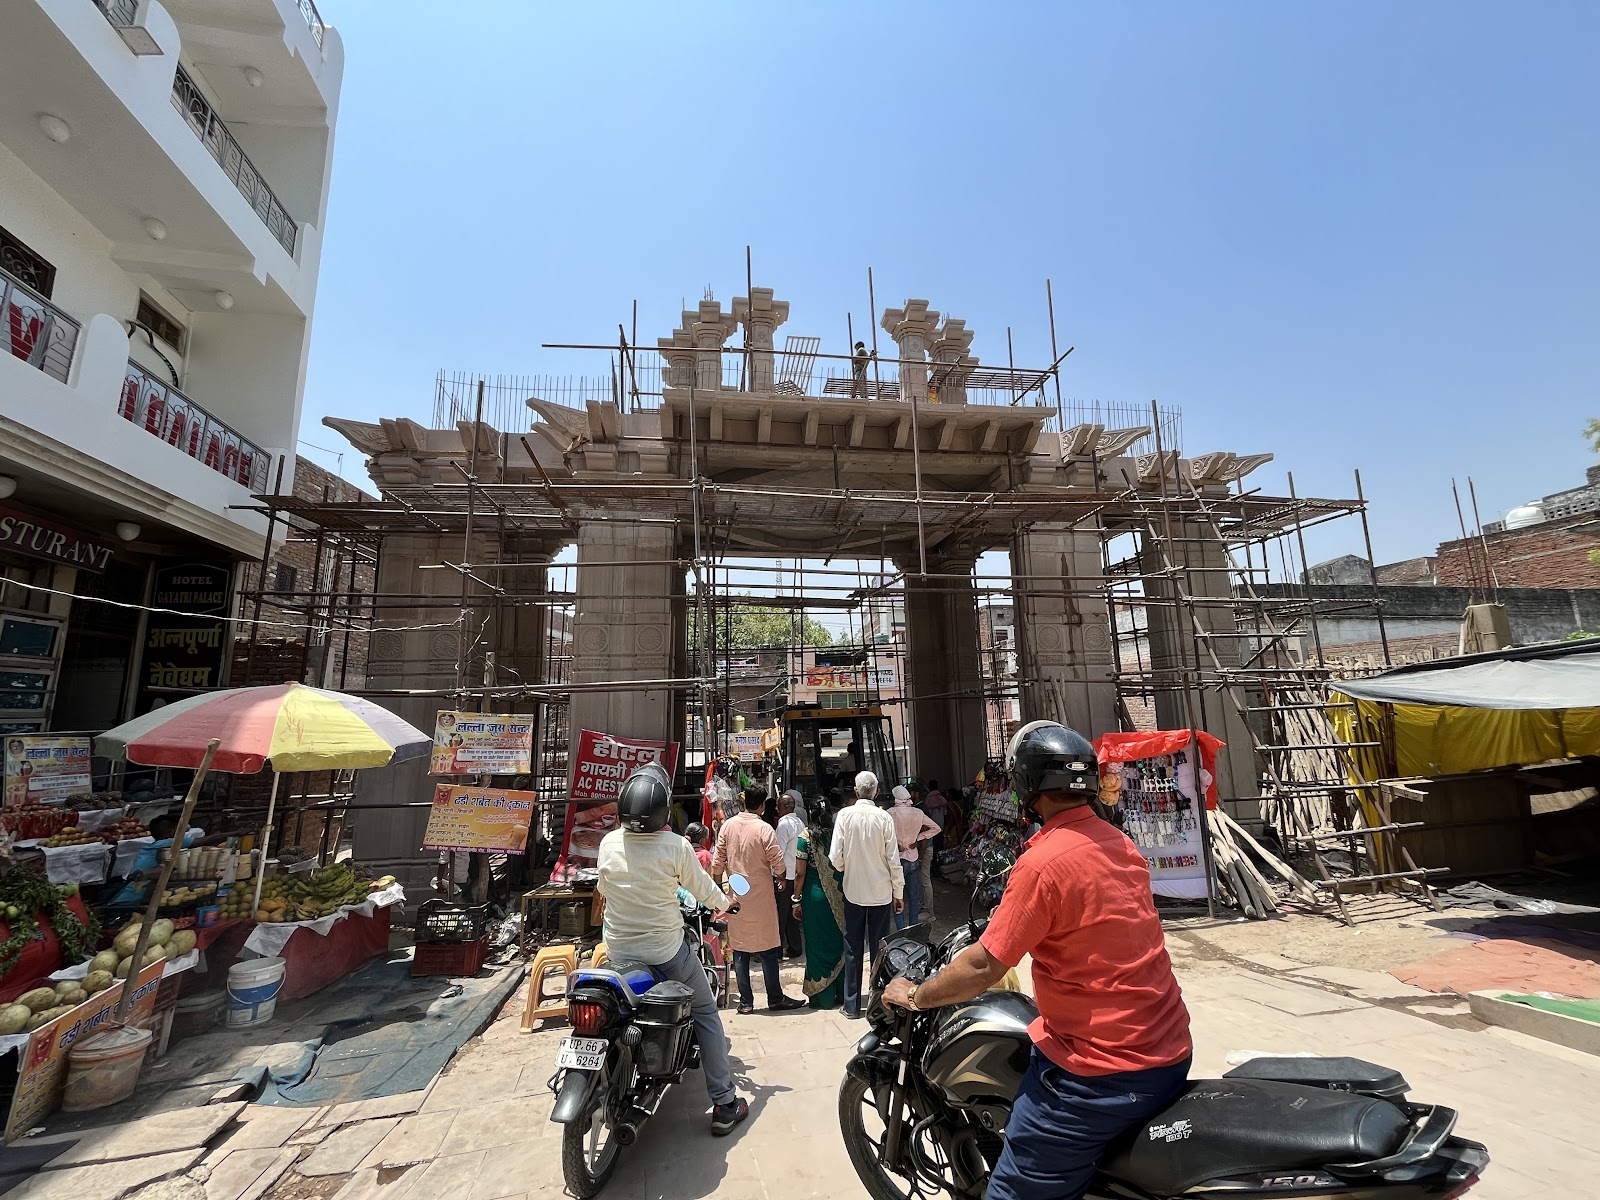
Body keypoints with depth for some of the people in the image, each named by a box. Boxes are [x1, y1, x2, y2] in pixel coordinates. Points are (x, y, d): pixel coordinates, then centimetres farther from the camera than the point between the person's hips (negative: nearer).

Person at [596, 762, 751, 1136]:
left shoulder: (608, 843, -9)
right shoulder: (676, 846, -20)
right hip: (665, 949, -4)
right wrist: (726, 902, 16)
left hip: (617, 949, 4)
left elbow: (602, 889, 9)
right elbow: (702, 887, -5)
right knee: (706, 1013, 14)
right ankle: (724, 1104, 18)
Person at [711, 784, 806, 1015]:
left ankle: (745, 1002, 15)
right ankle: (775, 999, 17)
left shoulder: (727, 826, -3)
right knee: (768, 949, 8)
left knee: (740, 950, 11)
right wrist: (781, 878, 8)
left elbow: (717, 862, 1)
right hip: (760, 895, -4)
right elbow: (778, 864, -13)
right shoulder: (764, 829, -15)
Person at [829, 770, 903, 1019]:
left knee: (853, 950, 13)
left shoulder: (844, 815, -10)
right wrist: (899, 893, 4)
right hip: (881, 893, 0)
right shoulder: (884, 817, -12)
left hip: (853, 892, 1)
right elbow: (893, 860, -8)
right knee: (879, 949, 13)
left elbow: (835, 857, -10)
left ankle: (852, 1005, 21)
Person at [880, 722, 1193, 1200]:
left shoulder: (1043, 862, -22)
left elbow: (981, 968, -18)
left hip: (1103, 1074, -9)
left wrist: (914, 996, -2)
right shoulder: (1121, 843, 3)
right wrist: (1010, 921, 29)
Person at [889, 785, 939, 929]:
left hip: (898, 859, -4)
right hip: (913, 859, 4)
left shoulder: (891, 813, -14)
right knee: (914, 897, 13)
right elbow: (936, 828, 7)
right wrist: (918, 838, 4)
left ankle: (901, 932, 5)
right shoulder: (918, 813, -2)